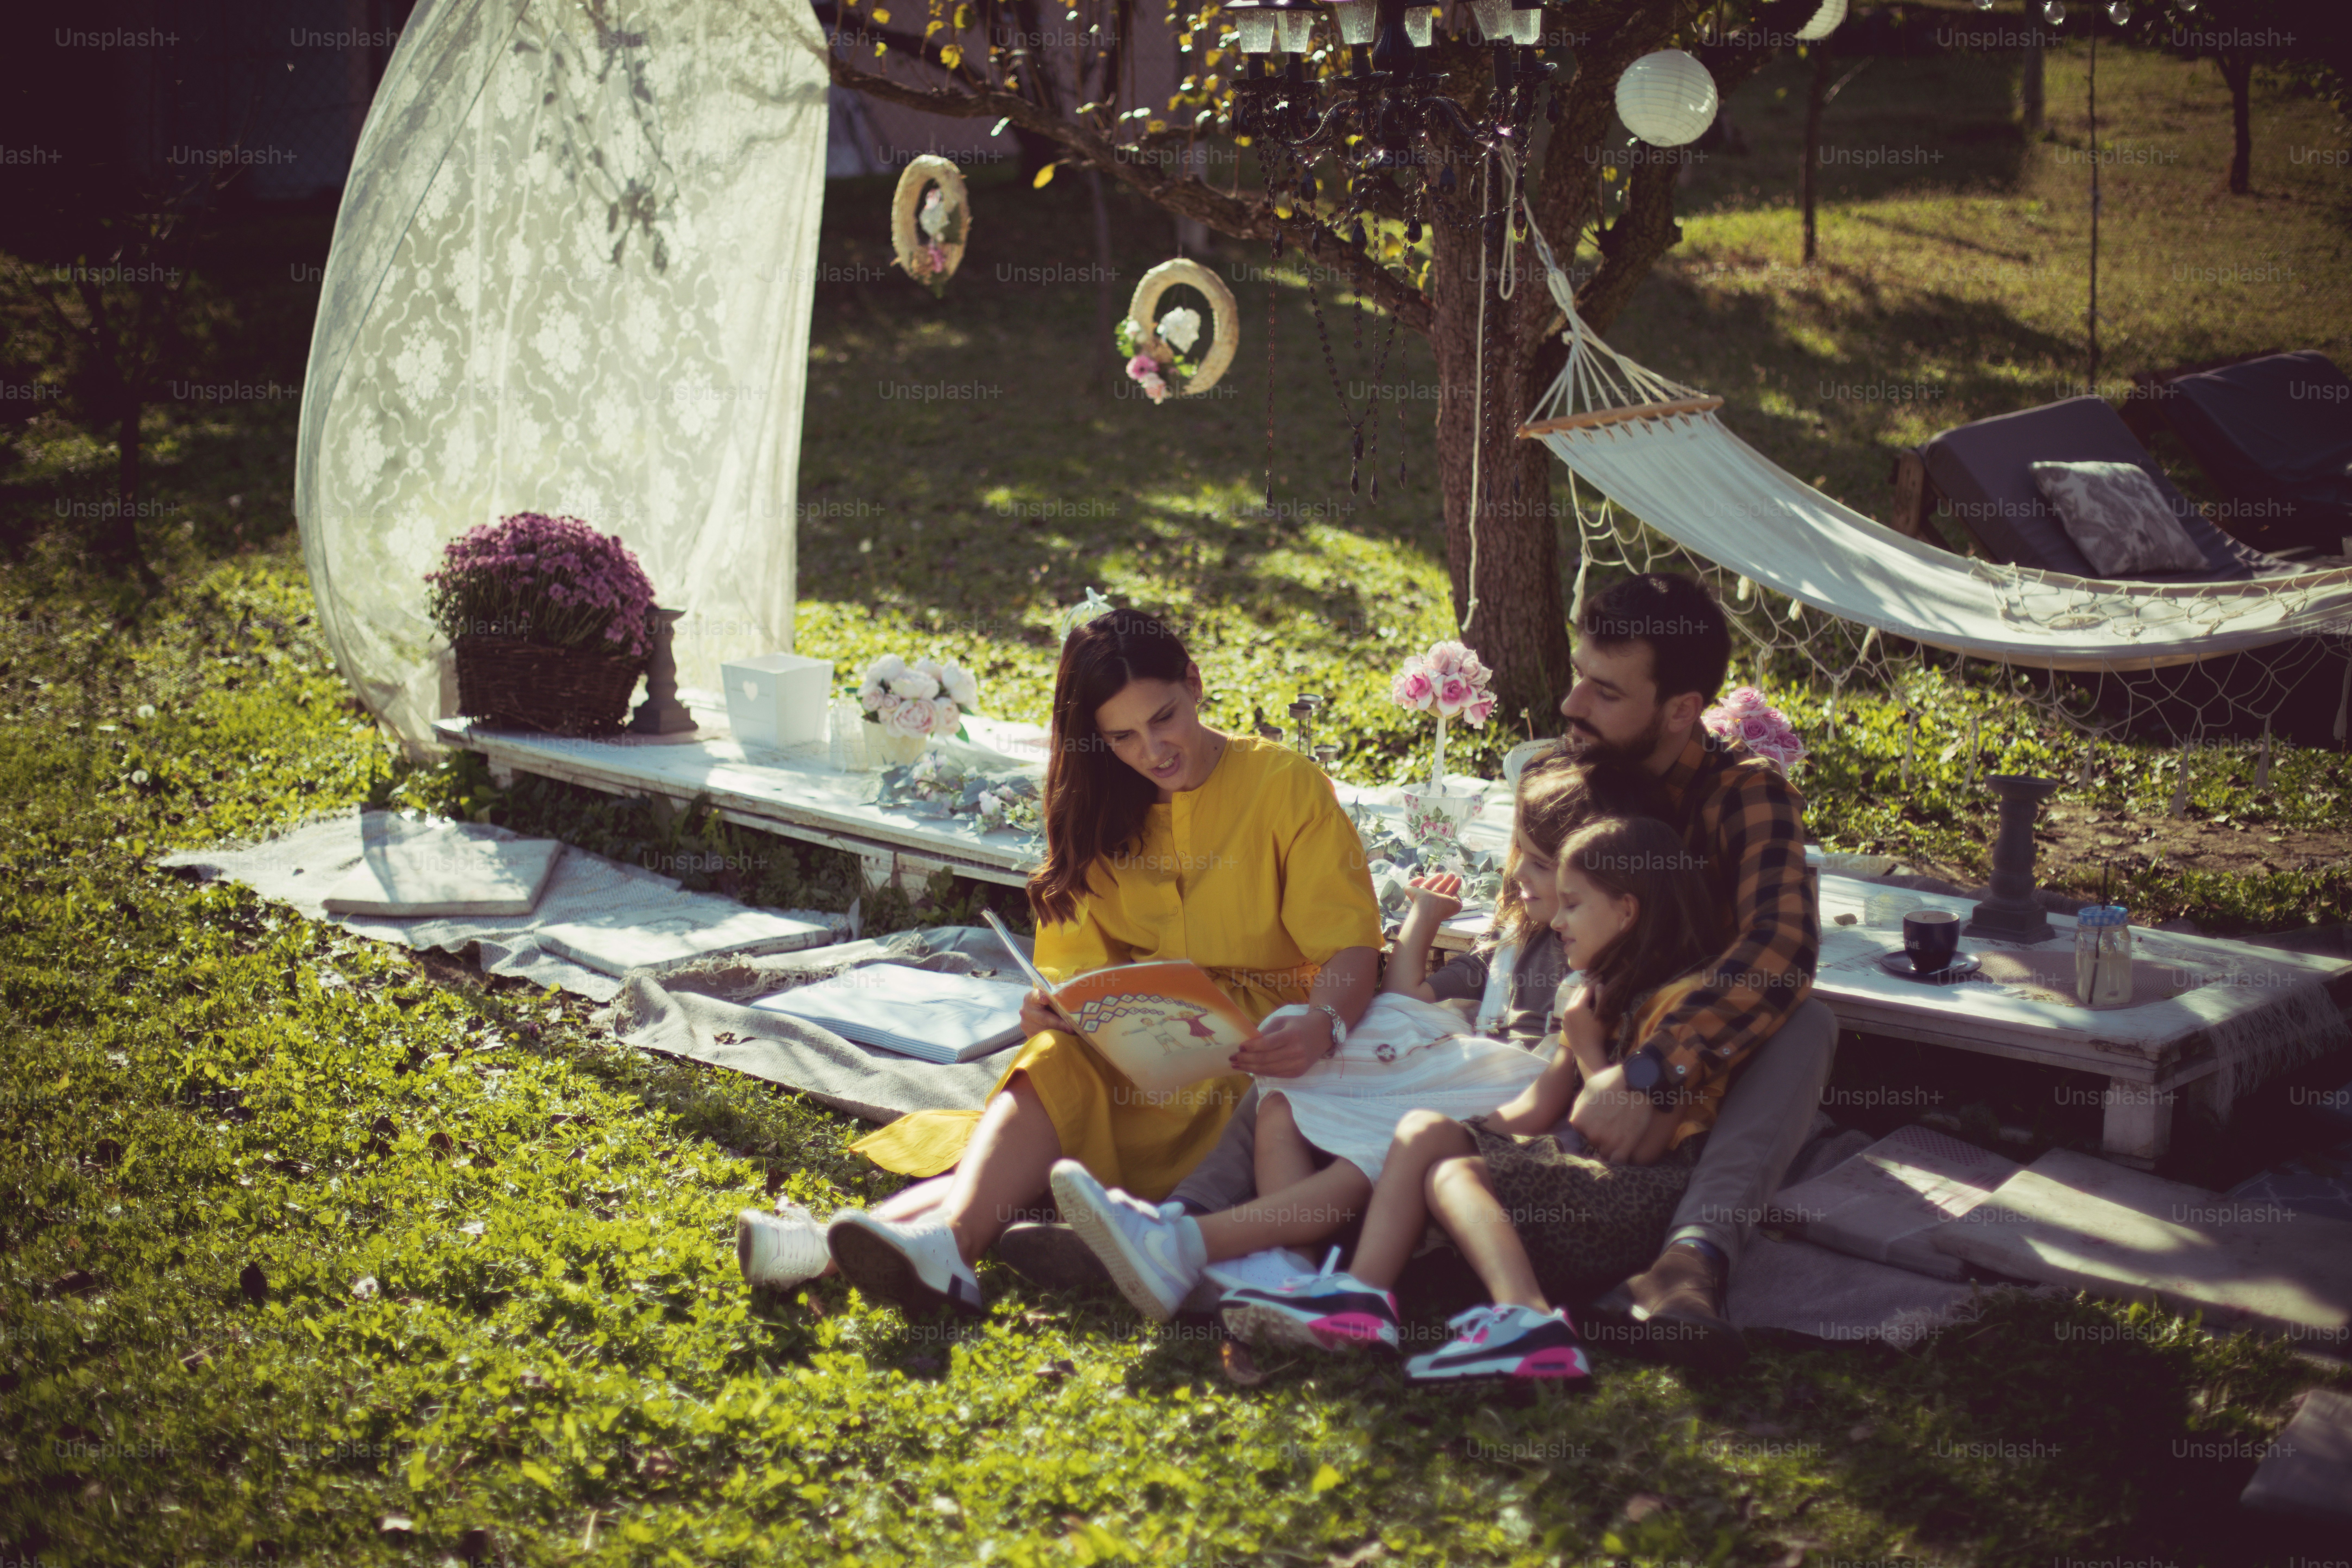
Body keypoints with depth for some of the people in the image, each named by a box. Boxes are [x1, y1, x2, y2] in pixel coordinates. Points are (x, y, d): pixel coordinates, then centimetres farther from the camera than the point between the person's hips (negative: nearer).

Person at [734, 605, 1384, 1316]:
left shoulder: (1288, 786, -1)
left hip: (1260, 1053, -5)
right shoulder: (1104, 813, 14)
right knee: (1057, 1060, -28)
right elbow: (1078, 961, 9)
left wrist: (1322, 1025, -29)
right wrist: (1054, 1007, -14)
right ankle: (950, 1238, -49)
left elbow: (1352, 947, -8)